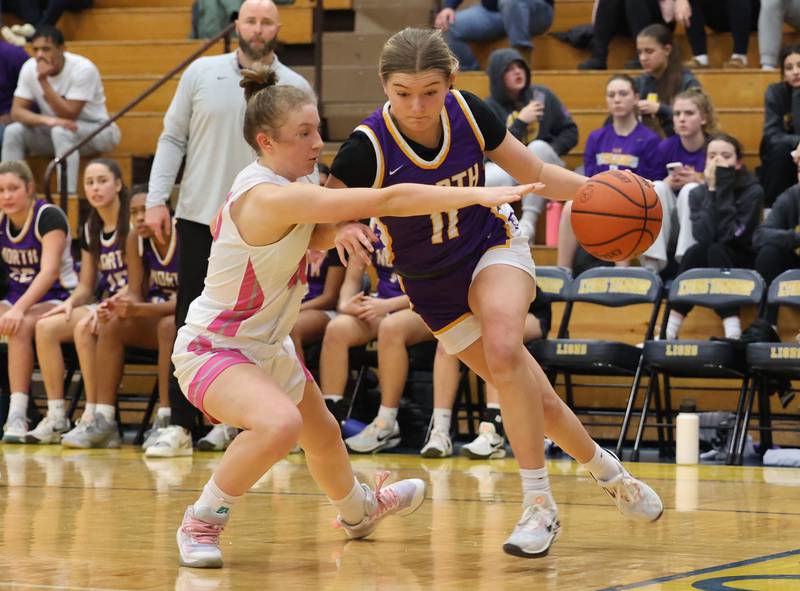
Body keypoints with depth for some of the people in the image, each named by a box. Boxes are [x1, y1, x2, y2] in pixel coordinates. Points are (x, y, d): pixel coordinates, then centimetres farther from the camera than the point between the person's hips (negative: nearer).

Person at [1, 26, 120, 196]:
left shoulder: (82, 69, -24)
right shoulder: (30, 68, -9)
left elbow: (68, 115, -28)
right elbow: (16, 111, -13)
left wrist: (44, 81, -34)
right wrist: (46, 119, -33)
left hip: (96, 131, -5)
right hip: (52, 132, 5)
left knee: (61, 131, -37)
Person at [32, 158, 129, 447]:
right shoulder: (91, 230, 14)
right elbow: (86, 285, 17)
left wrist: (106, 308, -25)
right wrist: (71, 302, -5)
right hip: (103, 307, 7)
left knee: (84, 328, -34)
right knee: (45, 326, -15)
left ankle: (96, 418, -29)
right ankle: (56, 418, -19)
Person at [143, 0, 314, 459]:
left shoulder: (296, 87, 3)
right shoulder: (202, 73, 4)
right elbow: (173, 137, 7)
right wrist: (157, 199, -2)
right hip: (200, 216, 1)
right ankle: (181, 424, 3)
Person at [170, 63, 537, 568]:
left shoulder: (279, 186, -3)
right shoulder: (273, 198, -32)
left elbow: (319, 239, 12)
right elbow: (388, 201, -35)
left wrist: (339, 222, -11)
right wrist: (480, 196, -35)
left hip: (267, 346, 10)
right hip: (213, 350, -10)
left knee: (324, 434, 28)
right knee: (280, 424, -36)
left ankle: (359, 509, 58)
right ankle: (201, 523, -16)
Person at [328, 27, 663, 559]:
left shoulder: (469, 114, -17)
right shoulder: (368, 147, -24)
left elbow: (535, 173, -3)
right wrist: (341, 231, -44)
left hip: (494, 247, 0)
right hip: (434, 286, 0)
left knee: (503, 350, -31)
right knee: (535, 399, 2)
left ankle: (540, 504, -21)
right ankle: (607, 471, 30)